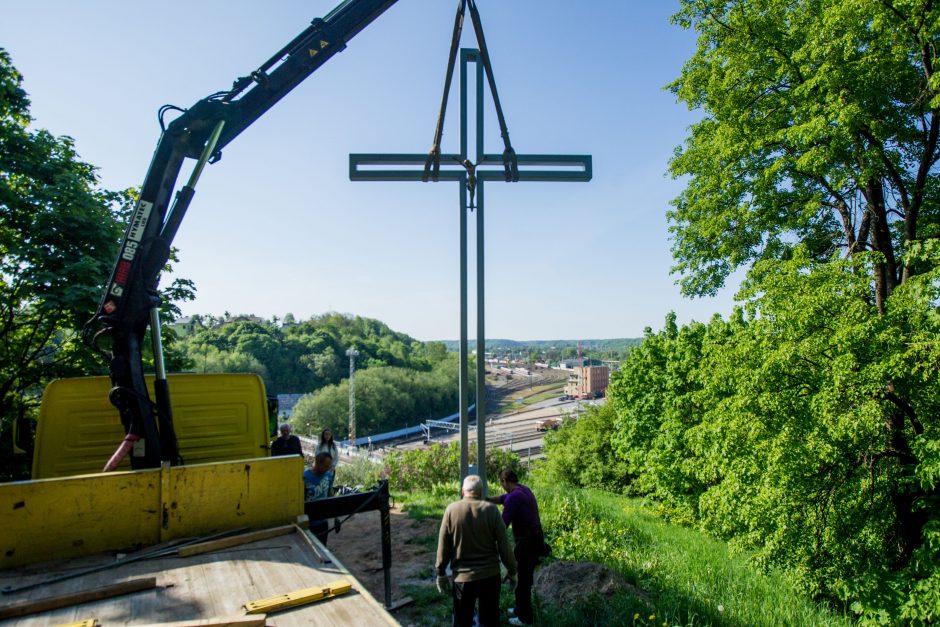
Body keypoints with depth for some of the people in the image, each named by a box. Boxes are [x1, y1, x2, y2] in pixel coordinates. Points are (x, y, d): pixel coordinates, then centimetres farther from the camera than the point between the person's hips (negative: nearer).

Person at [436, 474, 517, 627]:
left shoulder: (451, 510, -7)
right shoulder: (491, 509, -8)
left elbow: (443, 546, -3)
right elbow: (504, 544, -6)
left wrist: (441, 573, 9)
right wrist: (512, 571, 6)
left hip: (462, 577, 0)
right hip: (490, 575, 0)